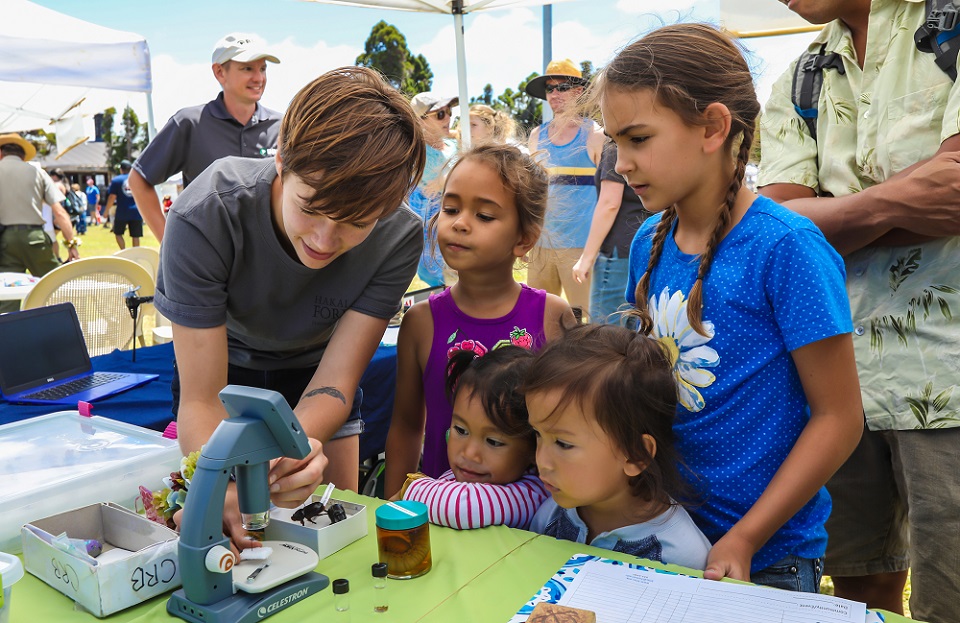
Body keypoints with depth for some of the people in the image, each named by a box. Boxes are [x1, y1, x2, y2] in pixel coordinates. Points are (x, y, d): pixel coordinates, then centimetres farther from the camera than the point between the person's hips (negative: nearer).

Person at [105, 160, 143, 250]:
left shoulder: (116, 180, -1)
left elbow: (112, 197, -5)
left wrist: (106, 211, 4)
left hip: (122, 212, -2)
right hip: (136, 212, 2)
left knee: (118, 233, 15)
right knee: (135, 236, 6)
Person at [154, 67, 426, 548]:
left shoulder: (397, 237, -32)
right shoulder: (206, 215, -37)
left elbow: (334, 381, -30)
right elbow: (201, 399, -34)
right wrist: (223, 487, -56)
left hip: (312, 371, 2)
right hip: (225, 368, -1)